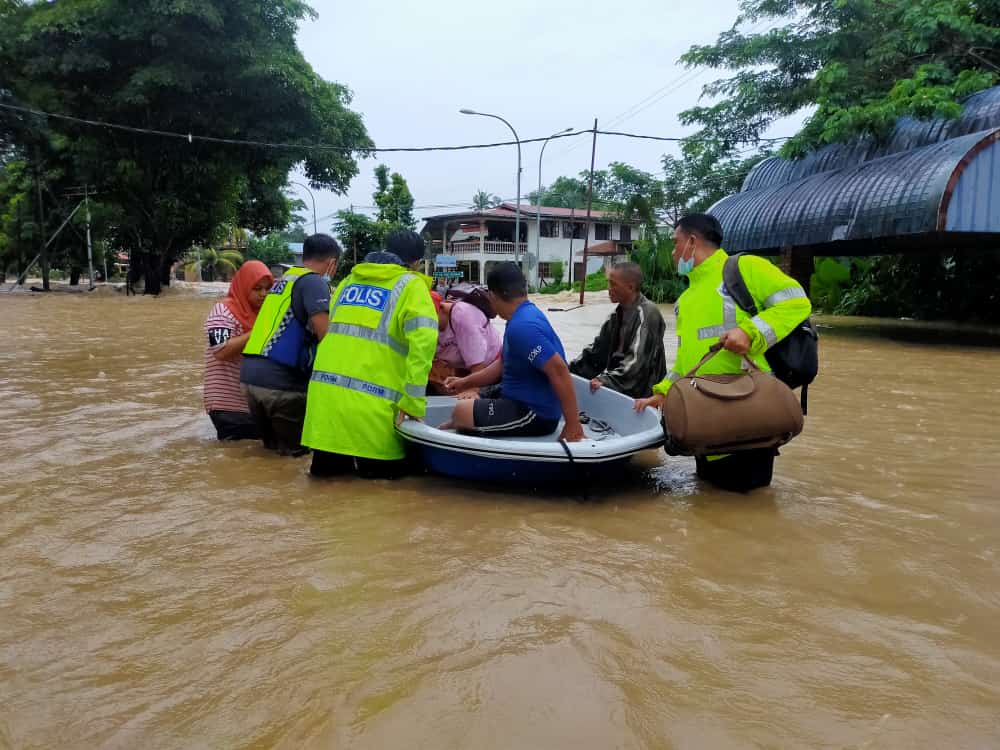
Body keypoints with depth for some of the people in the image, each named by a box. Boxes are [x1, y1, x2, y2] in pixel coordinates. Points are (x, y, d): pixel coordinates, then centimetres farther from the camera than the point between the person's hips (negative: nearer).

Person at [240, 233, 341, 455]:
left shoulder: (284, 279, 20)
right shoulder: (314, 282, -6)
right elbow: (325, 333, -18)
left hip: (250, 372, 8)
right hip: (280, 380, -8)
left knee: (273, 445, 22)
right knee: (297, 449, 6)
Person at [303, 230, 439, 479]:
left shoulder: (350, 280, 20)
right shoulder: (411, 285, 4)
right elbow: (422, 343, -11)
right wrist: (413, 402, -10)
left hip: (326, 393, 5)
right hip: (369, 402, -5)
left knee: (327, 467, 20)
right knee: (387, 472, 10)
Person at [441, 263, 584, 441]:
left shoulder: (522, 326, -27)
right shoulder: (523, 316, 8)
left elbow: (559, 370, -33)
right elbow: (503, 364, 17)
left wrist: (573, 425, -31)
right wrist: (466, 383, 12)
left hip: (535, 413, -11)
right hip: (523, 400, 11)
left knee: (461, 411, -10)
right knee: (466, 401, 20)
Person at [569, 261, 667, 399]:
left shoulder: (647, 314, -14)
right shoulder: (619, 313, 11)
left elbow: (637, 361, -21)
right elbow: (598, 348, 15)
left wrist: (608, 380, -27)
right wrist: (571, 370, 5)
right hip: (615, 386, 7)